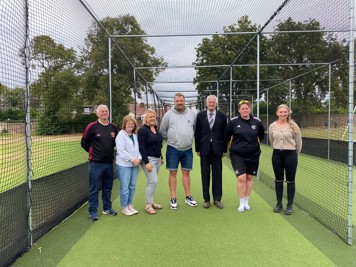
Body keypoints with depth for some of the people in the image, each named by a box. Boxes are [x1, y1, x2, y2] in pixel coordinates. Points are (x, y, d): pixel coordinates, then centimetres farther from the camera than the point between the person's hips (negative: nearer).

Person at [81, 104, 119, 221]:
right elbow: (84, 143, 1)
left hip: (109, 162, 4)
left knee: (108, 188, 14)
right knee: (94, 189, 3)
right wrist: (93, 151, 7)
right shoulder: (92, 127, -9)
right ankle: (92, 211, 15)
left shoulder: (113, 127, 4)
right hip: (95, 163, -4)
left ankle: (107, 208, 28)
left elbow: (117, 141, 20)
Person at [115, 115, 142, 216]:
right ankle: (124, 207, 14)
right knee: (125, 187, 0)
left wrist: (139, 158, -5)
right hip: (124, 165, -6)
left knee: (132, 186, 13)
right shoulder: (121, 134, -8)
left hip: (135, 164, 6)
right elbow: (121, 150, -15)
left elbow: (138, 148, 14)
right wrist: (132, 159, -15)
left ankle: (130, 205, 27)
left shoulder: (135, 135, 12)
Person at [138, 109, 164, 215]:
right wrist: (146, 162, -20)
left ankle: (151, 202, 23)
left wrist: (161, 157, 18)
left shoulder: (156, 129, 12)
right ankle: (148, 205, 1)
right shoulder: (142, 130, -11)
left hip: (157, 159, 7)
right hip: (148, 159, -7)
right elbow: (141, 147, -16)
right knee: (153, 181, -10)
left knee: (152, 181, 13)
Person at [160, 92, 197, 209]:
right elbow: (162, 131, 3)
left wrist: (189, 138, 9)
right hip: (173, 149, -2)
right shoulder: (168, 114, -3)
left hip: (187, 149, 2)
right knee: (173, 173, 3)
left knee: (186, 173, 11)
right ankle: (173, 199, 12)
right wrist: (170, 140, 5)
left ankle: (188, 197, 22)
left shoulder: (192, 114, 3)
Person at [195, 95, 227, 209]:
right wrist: (197, 149, 1)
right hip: (204, 149, 0)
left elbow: (225, 133, 5)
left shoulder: (222, 116, 4)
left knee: (217, 175, 5)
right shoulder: (200, 115, 4)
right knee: (205, 175, 6)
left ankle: (217, 199, 17)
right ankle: (206, 199, 17)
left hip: (217, 149, 0)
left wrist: (224, 149, 3)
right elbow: (197, 133, 4)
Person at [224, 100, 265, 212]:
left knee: (249, 177, 11)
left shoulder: (257, 122, -2)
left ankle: (246, 201, 26)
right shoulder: (233, 122, -9)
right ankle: (241, 203, 6)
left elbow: (261, 135, 16)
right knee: (241, 178, -10)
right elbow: (226, 135, 6)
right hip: (237, 155, -3)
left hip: (253, 155, 3)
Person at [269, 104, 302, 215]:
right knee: (278, 180, 10)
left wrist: (294, 154, 11)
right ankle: (279, 203, 23)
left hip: (290, 154, -2)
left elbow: (299, 142, 3)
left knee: (290, 181, 4)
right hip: (277, 155, 2)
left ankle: (290, 205, 16)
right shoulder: (272, 126, 0)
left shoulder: (293, 125, -6)